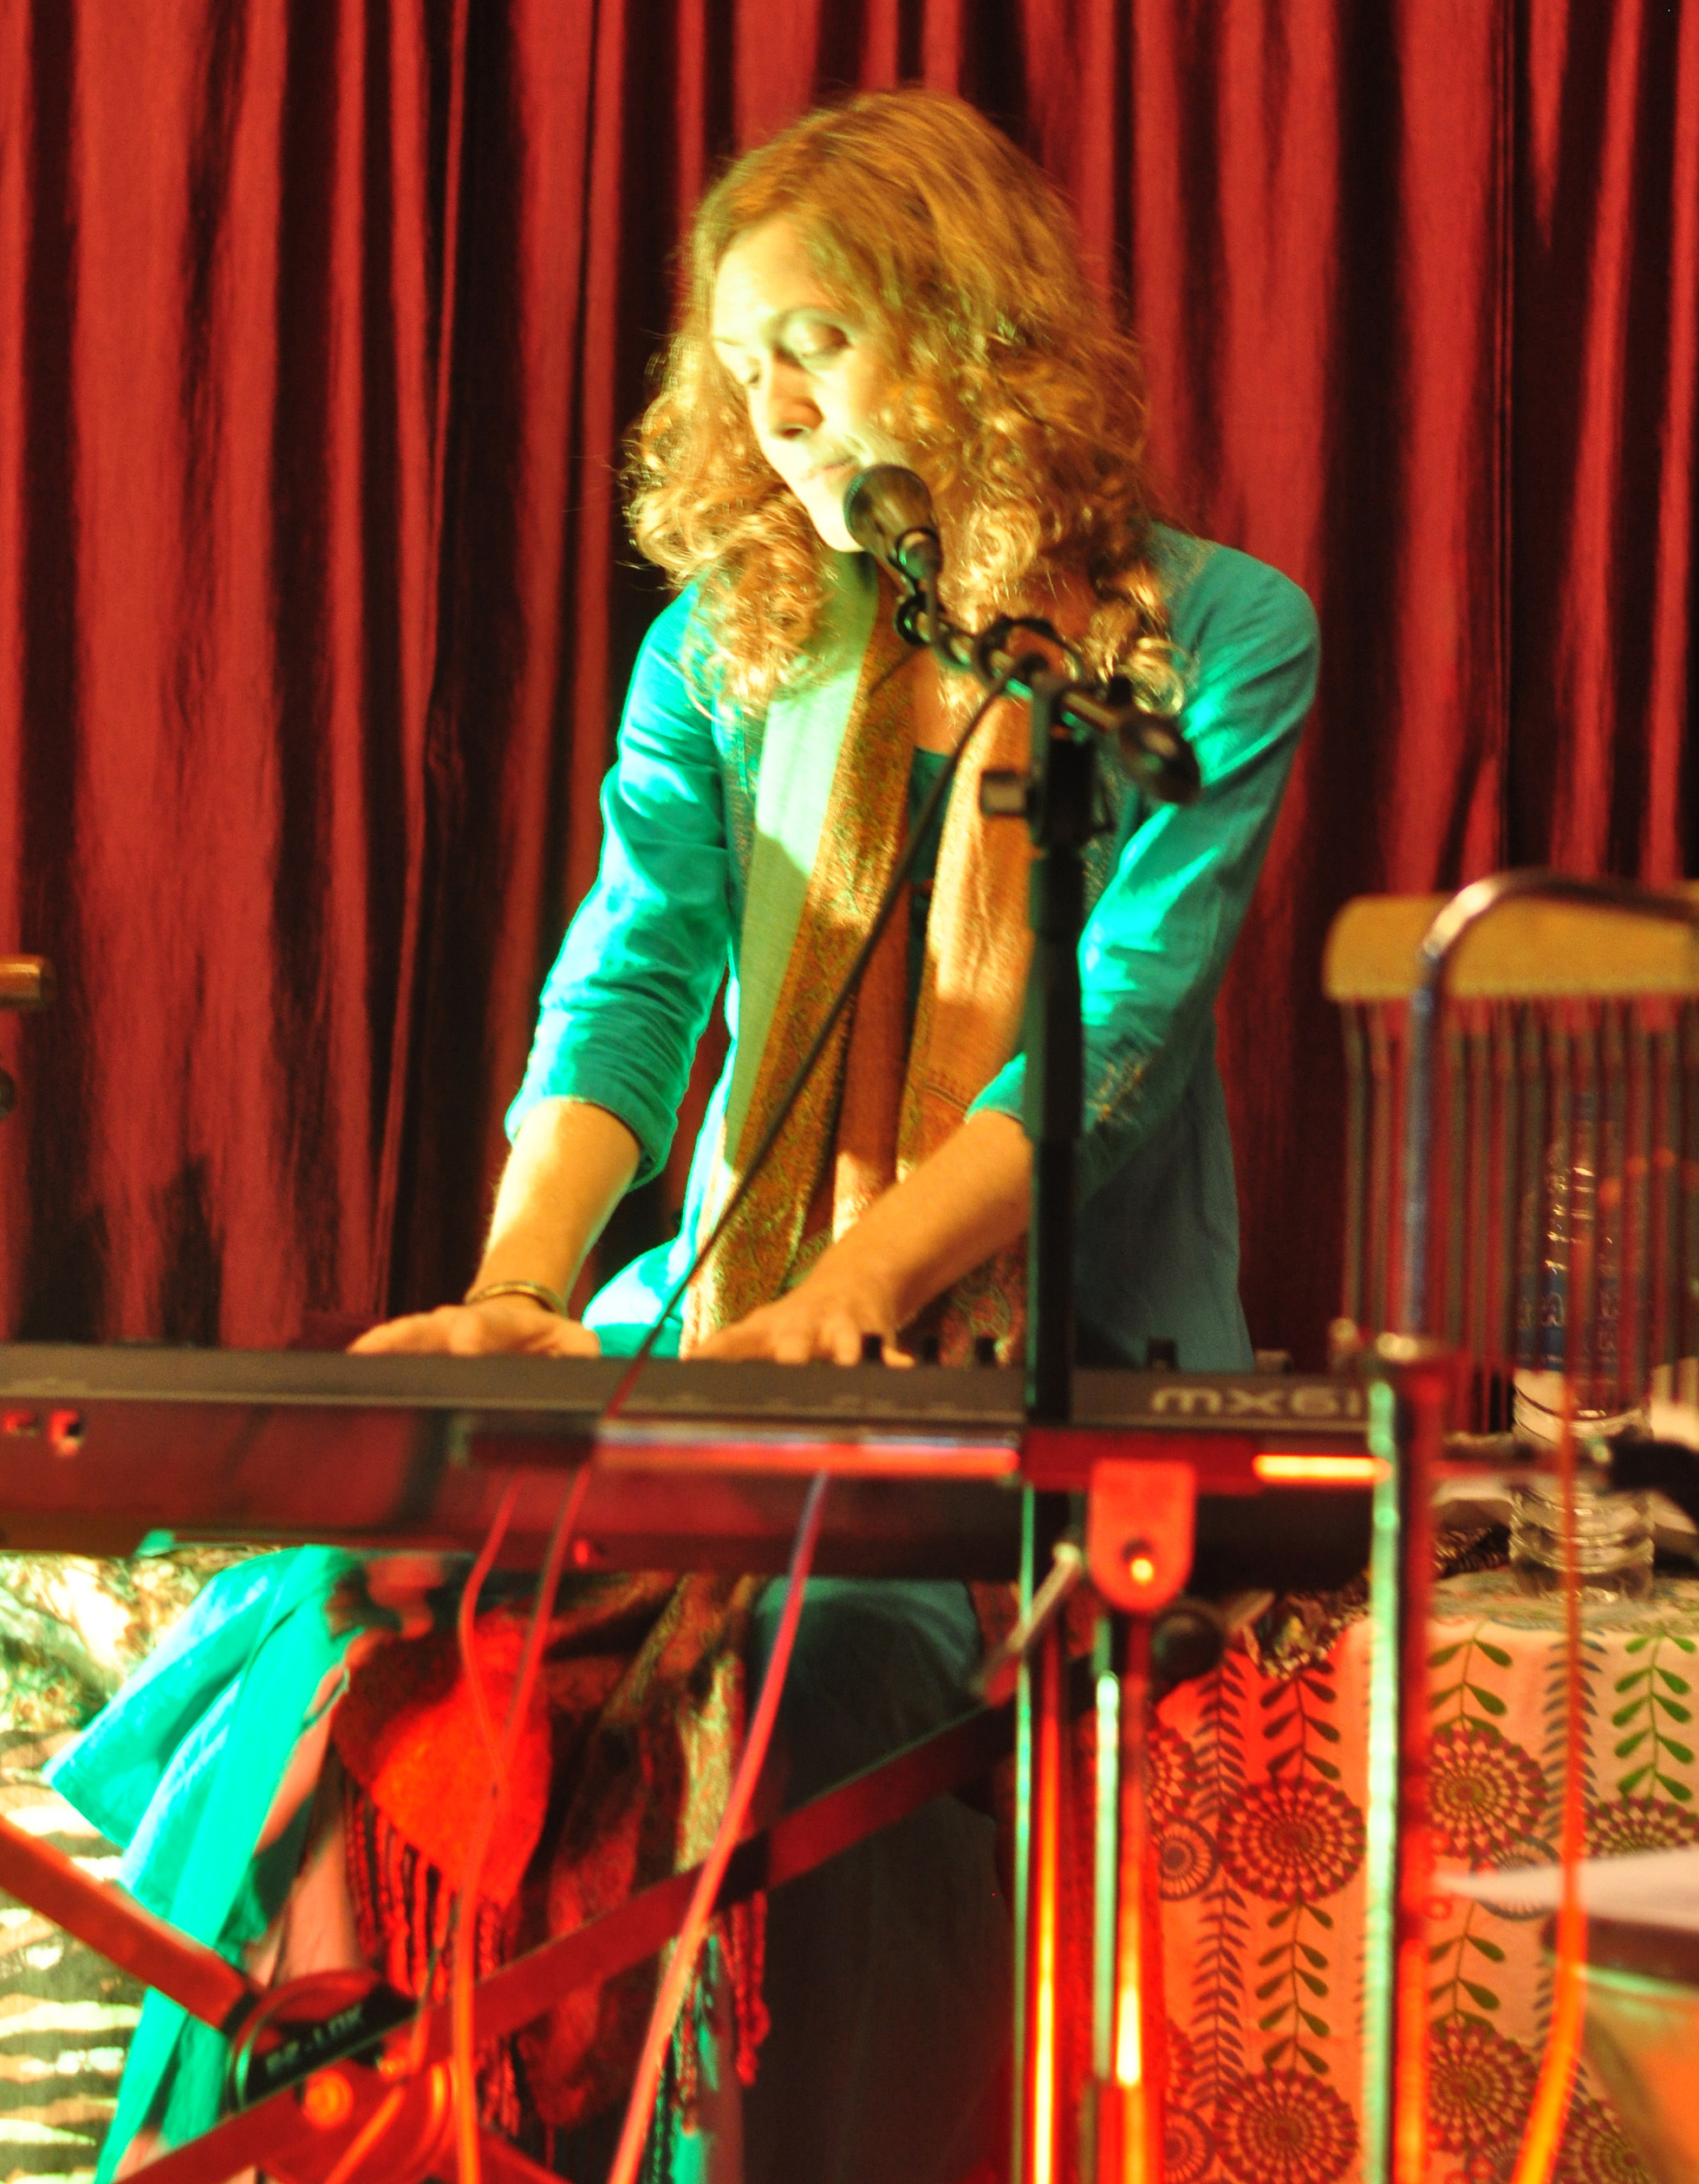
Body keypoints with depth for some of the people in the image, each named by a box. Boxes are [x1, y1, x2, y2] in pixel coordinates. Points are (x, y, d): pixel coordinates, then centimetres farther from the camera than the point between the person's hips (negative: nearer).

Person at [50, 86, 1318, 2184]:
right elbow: (631, 979, -3)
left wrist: (839, 1303, -24)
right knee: (382, 1608, -20)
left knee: (812, 1660, -33)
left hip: (1066, 1362, -4)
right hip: (736, 1321, 4)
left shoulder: (1218, 642, -2)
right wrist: (520, 1290, -21)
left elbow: (1116, 1034, -12)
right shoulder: (725, 647, 10)